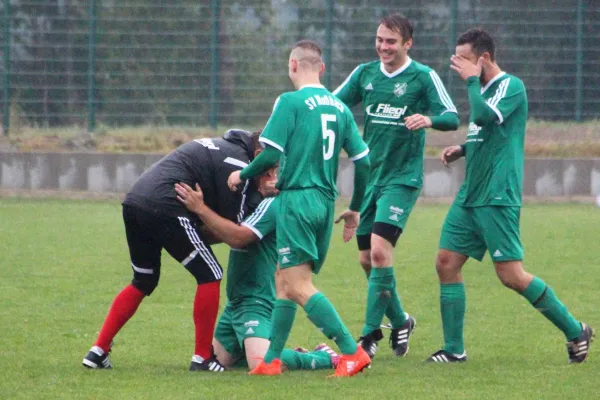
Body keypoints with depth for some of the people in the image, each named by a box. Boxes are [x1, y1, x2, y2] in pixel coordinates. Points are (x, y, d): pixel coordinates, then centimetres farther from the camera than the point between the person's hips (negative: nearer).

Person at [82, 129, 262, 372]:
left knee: (144, 282, 23)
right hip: (165, 209, -9)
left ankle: (98, 351, 19)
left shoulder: (219, 147, 28)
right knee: (209, 276, 3)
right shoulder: (239, 162, -2)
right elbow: (233, 226, -4)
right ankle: (202, 358, 4)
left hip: (133, 204, 9)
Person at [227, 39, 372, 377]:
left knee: (298, 286, -9)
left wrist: (243, 175, 6)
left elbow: (271, 155, -13)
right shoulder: (340, 107, 11)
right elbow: (363, 161, 10)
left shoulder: (291, 102, -7)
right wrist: (355, 210, 21)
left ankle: (352, 352, -18)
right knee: (284, 281, 16)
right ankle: (272, 360, 16)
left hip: (298, 199, -7)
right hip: (326, 203, 7)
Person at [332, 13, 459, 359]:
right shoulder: (365, 74, 8)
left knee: (380, 249, -19)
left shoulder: (423, 77, -5)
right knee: (367, 258, 7)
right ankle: (400, 321, 27)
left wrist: (428, 119, -30)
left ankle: (371, 335, -13)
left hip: (402, 178, -6)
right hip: (369, 177, 6)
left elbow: (452, 118, -9)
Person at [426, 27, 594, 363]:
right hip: (470, 197, 9)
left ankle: (575, 331, 3)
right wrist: (462, 150, 13)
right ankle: (454, 349, 7)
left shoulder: (511, 86, -11)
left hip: (498, 198, -9)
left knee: (511, 275, -10)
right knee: (447, 263, 2)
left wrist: (472, 80, -15)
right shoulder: (484, 90, 17)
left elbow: (484, 116, -27)